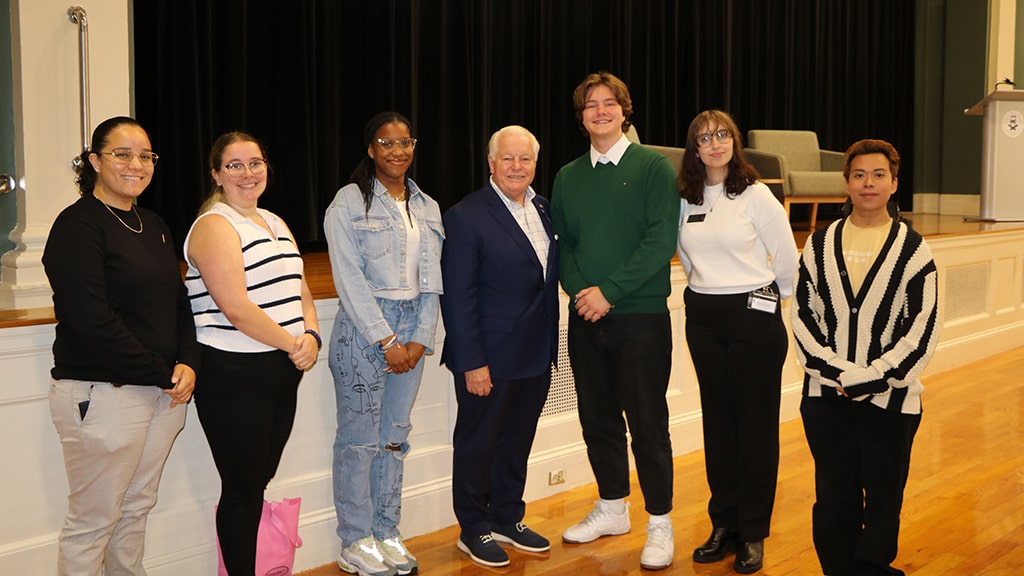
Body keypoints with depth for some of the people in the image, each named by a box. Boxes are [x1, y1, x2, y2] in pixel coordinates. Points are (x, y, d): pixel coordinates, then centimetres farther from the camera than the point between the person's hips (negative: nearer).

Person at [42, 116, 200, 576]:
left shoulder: (152, 225, 14)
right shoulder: (78, 226, -11)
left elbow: (178, 301, 16)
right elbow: (94, 322, -18)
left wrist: (187, 363, -2)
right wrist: (162, 376, -15)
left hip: (163, 392, 8)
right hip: (100, 394, -7)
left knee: (137, 509, 17)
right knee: (91, 523, 2)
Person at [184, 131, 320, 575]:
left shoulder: (274, 223, 15)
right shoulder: (214, 226, -11)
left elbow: (300, 291, 15)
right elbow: (236, 308, -20)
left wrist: (311, 336, -4)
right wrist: (293, 344, -14)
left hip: (283, 372, 8)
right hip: (234, 376, -8)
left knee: (261, 482, 15)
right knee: (242, 489, 2)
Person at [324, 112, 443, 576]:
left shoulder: (427, 207, 13)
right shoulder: (349, 202, -4)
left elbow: (431, 279, 10)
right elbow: (350, 279, -10)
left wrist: (419, 338, -1)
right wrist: (386, 340, -13)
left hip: (412, 331, 5)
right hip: (364, 328, -5)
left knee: (395, 436, 10)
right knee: (359, 438, 0)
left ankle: (386, 534, 20)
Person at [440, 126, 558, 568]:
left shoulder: (543, 209, 7)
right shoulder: (466, 217, -14)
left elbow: (548, 277, 12)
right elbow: (458, 297, -16)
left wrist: (549, 344, 8)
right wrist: (472, 363, -18)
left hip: (536, 356, 7)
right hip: (489, 358, -6)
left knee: (518, 441, 18)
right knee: (477, 444, 9)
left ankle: (508, 519, 35)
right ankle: (474, 530, 25)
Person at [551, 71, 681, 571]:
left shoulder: (654, 168, -3)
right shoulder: (568, 177, 11)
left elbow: (660, 241, -12)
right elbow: (562, 244, 11)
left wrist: (609, 291, -17)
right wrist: (578, 289, -8)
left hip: (641, 315, -5)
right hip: (585, 318, 5)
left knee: (647, 421, 0)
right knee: (597, 417, 13)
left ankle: (659, 524, 12)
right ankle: (612, 508, 30)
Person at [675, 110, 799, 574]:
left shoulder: (755, 195, -8)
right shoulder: (686, 199, 5)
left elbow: (786, 257, -2)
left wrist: (767, 298, 7)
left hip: (753, 314, -4)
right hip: (702, 316, 5)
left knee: (755, 424, 2)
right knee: (717, 421, 10)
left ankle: (753, 532, 12)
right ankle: (724, 523, 21)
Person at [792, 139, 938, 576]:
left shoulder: (911, 248, -1)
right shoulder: (820, 245, 6)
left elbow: (923, 326, -5)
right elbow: (803, 315, 2)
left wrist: (872, 376, -12)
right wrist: (837, 372, -9)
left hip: (889, 396, -1)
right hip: (826, 394, 2)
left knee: (883, 495, 7)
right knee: (834, 497, 7)